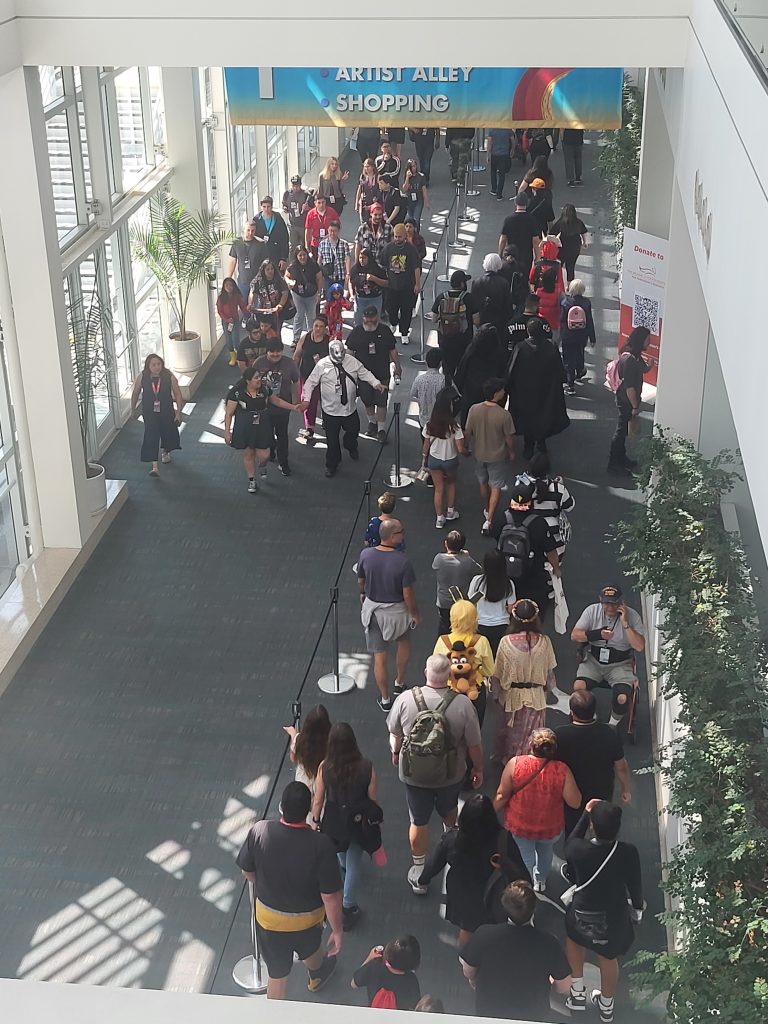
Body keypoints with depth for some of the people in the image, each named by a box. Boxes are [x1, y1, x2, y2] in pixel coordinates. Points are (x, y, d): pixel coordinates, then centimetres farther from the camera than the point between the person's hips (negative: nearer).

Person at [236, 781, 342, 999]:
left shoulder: (259, 831, -25)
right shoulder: (320, 845, -32)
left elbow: (247, 870, -6)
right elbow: (330, 896, -24)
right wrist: (337, 930, -8)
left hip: (268, 917, 0)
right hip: (306, 919, 0)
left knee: (277, 973, 21)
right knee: (310, 949, 34)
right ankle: (316, 977, 65)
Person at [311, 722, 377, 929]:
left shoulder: (325, 767, -23)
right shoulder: (366, 767, -24)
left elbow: (318, 800, -12)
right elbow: (373, 798, -11)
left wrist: (315, 820, 7)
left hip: (332, 820, 1)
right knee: (354, 865, 15)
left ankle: (343, 864, 66)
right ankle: (348, 908, 24)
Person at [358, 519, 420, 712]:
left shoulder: (366, 555, -16)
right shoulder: (402, 561, -26)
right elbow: (407, 594, -18)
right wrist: (415, 614, -2)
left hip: (372, 608, 2)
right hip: (396, 610, -2)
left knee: (379, 656, 12)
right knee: (404, 642, 30)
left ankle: (385, 699, 25)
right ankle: (399, 684, 39)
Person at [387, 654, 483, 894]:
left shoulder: (405, 699, -20)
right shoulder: (462, 704, -23)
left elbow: (395, 733, -3)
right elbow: (474, 744, -13)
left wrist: (395, 753, 18)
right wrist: (478, 768, 6)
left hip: (414, 773, -1)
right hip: (451, 774, 1)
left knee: (418, 822, 16)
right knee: (449, 811, 30)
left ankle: (418, 874, 29)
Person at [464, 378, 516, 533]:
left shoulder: (474, 409, -18)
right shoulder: (504, 415, -27)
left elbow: (468, 432, -6)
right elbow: (509, 438, -15)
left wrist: (467, 447, 13)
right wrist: (512, 451, 6)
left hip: (479, 454, 4)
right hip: (498, 456, -4)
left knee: (483, 483, 26)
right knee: (496, 487, 13)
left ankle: (487, 510, 47)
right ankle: (488, 520, 6)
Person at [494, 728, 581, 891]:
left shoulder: (515, 764, -26)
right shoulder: (562, 771, -27)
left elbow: (502, 795, -16)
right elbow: (575, 802, -18)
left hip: (520, 824, -1)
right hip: (549, 827, 1)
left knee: (526, 855, 26)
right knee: (546, 852, 33)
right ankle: (541, 881, 57)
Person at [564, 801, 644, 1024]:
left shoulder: (577, 848, -31)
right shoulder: (628, 853, -29)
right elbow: (635, 884, -10)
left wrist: (586, 813, 0)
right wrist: (638, 906, 11)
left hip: (583, 914, -1)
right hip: (614, 916, 1)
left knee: (574, 937, 34)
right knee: (608, 959, 28)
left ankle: (577, 993, 42)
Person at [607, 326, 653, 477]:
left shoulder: (635, 355, 2)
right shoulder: (629, 359, -28)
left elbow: (643, 369, 17)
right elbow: (629, 386, -27)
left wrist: (648, 365, -7)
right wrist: (635, 406, -20)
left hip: (628, 400, 10)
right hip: (626, 402, -10)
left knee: (624, 430, 22)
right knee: (622, 431, 1)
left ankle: (621, 458, 37)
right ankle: (613, 465, 11)